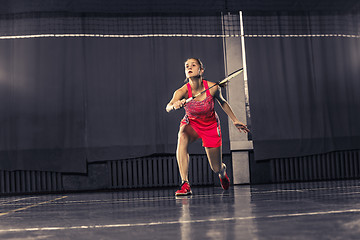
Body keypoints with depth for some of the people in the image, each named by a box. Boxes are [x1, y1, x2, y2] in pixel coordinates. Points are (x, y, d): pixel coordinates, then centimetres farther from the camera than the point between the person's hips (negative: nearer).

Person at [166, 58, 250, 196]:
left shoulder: (213, 87, -22)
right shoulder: (182, 91, -25)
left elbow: (222, 102, 0)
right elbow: (168, 107, -44)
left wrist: (235, 120, 4)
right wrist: (175, 105, -67)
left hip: (211, 126, 1)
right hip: (191, 124, 0)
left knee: (217, 168, 5)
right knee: (182, 138, -38)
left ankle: (223, 171, 48)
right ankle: (185, 185, -35)